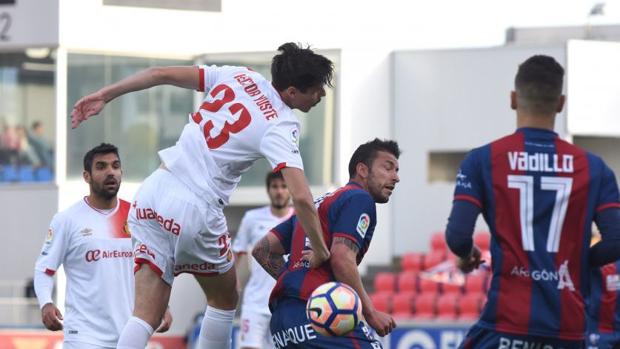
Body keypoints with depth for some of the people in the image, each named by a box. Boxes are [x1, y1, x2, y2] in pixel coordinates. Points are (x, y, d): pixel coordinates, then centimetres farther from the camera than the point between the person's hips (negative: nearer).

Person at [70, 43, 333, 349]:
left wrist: (104, 95, 15)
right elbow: (301, 197, -19)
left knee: (146, 315, 1)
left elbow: (161, 74, 8)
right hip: (196, 210, -5)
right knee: (224, 300, 22)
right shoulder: (281, 127, -9)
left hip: (154, 190, 5)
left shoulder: (238, 77, 8)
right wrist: (320, 252, -7)